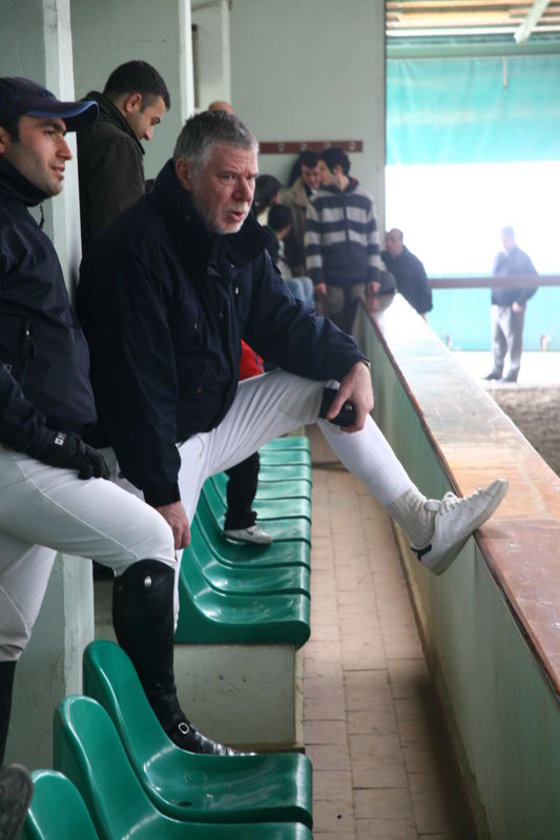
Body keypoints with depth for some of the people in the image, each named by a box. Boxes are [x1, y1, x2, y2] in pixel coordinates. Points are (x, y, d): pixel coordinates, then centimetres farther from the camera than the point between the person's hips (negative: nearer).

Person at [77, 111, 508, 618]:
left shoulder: (238, 238, 2)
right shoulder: (138, 248, -26)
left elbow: (281, 320, 9)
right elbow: (137, 380, -27)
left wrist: (352, 363, -9)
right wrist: (162, 492, -24)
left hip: (215, 418, 8)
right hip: (152, 446, -8)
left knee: (329, 383, 3)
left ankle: (425, 526, 6)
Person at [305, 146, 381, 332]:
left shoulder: (364, 200, 7)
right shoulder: (317, 202, 3)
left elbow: (373, 241, 9)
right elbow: (312, 243, -1)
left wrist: (374, 275, 5)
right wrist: (317, 278, -8)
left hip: (359, 280, 1)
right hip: (330, 281, -1)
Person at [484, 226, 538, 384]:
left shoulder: (522, 258, -8)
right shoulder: (499, 257, 12)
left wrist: (520, 301, -16)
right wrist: (492, 299, 7)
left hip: (512, 307, -7)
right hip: (497, 305, 7)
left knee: (513, 340, -2)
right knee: (497, 339, 12)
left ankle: (512, 373, 4)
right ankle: (496, 370, 23)